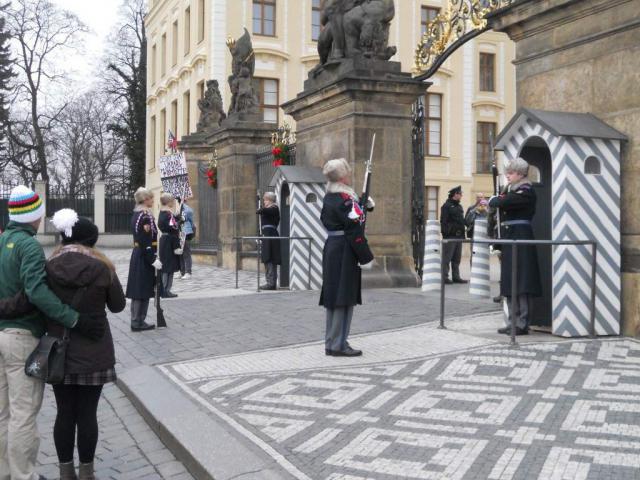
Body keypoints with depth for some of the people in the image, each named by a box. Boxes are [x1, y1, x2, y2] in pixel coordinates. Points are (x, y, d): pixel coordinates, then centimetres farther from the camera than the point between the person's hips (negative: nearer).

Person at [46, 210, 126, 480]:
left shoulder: (49, 268, -7)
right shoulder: (102, 269, -10)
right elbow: (118, 305, 0)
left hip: (59, 351, 2)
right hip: (93, 353, -2)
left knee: (64, 412, 12)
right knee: (87, 413, 7)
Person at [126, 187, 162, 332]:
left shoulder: (136, 215, 12)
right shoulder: (145, 217, -17)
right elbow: (146, 242, -22)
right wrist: (153, 260, -19)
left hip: (137, 256, 10)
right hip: (144, 258, -10)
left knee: (138, 290, 13)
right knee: (143, 290, -2)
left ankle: (137, 321, 20)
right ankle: (138, 322, 4)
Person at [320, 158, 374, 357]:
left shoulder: (329, 197, 12)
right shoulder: (345, 199, -17)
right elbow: (354, 231, -19)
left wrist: (365, 206, 8)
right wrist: (366, 258, -14)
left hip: (331, 250, 9)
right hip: (344, 253, -9)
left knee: (334, 297, 14)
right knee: (344, 298, -3)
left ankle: (331, 343, 22)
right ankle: (338, 345, 3)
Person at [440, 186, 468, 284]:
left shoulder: (459, 206, 18)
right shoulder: (447, 206, -7)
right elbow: (443, 221, -13)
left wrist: (463, 233, 16)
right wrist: (445, 233, -18)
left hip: (459, 235, 8)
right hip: (450, 236, -8)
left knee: (457, 258, 11)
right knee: (447, 258, -6)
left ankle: (456, 277, 17)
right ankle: (445, 277, -3)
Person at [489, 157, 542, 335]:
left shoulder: (526, 191, -10)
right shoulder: (512, 189, 18)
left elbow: (503, 202, -21)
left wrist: (492, 201, -4)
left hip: (521, 239, -9)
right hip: (509, 240, 9)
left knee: (520, 281, -7)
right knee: (510, 282, 11)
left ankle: (522, 324, -4)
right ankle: (513, 321, 19)